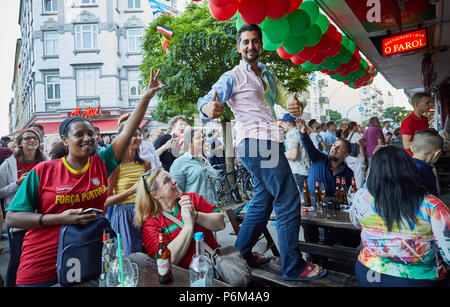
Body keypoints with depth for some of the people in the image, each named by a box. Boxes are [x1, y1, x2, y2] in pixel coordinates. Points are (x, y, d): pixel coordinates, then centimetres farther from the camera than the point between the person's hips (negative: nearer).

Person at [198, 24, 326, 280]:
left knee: (264, 201, 15)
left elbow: (286, 97, 15)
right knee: (289, 202, -8)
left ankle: (241, 255, 28)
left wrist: (297, 105, -10)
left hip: (269, 144, 9)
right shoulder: (233, 77, 0)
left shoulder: (269, 76, 23)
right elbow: (207, 99, -12)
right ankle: (293, 267, 4)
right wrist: (208, 109, -38)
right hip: (256, 143, -9)